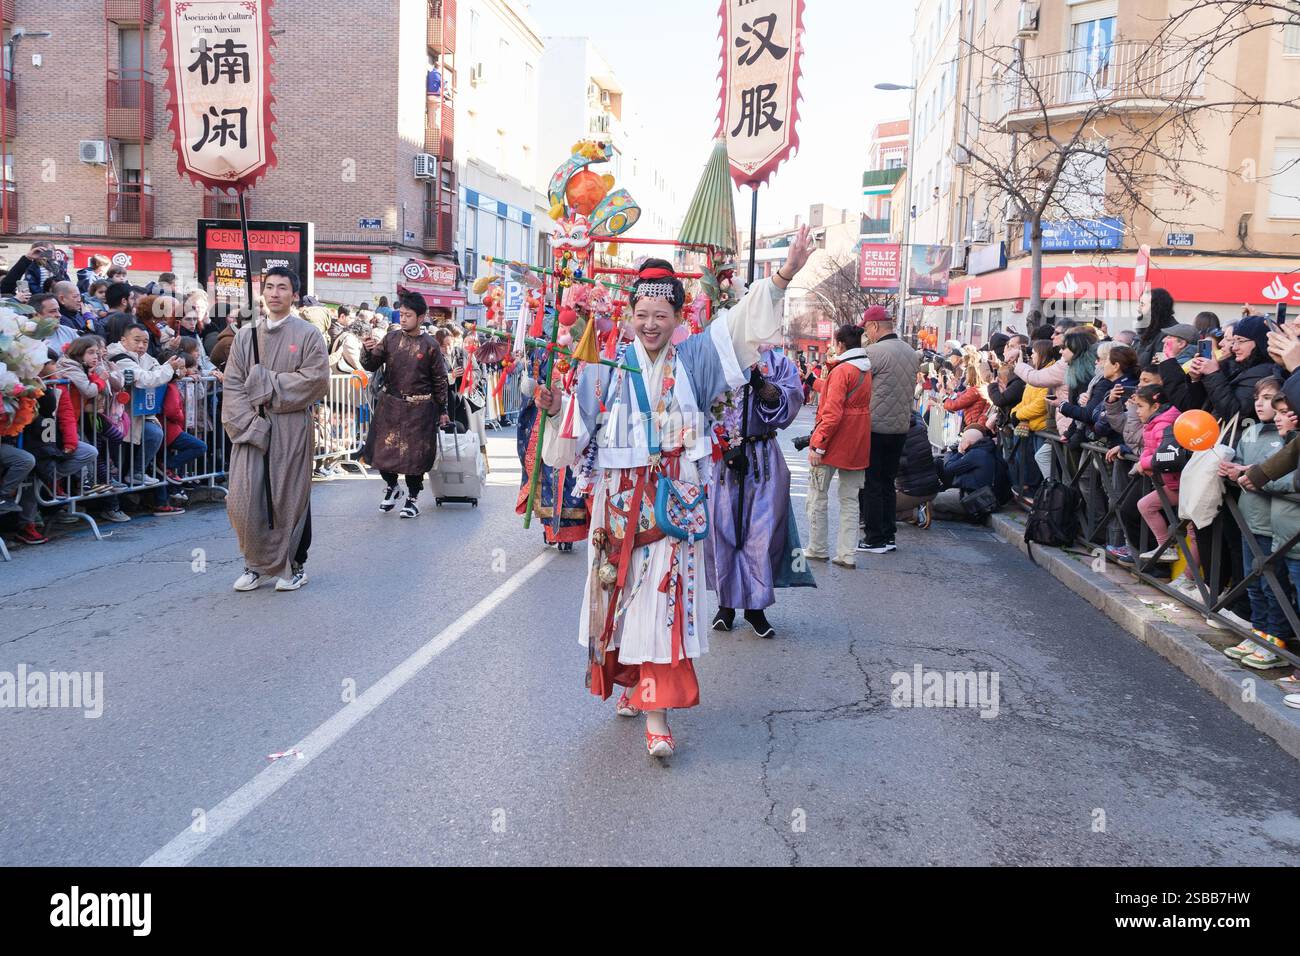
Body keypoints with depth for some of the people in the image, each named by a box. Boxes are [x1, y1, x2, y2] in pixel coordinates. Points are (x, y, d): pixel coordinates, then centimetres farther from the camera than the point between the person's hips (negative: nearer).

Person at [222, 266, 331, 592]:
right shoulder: (246, 334, 9)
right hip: (250, 427, 3)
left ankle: (295, 565, 19)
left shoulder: (307, 334, 0)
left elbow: (316, 379, -11)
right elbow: (233, 384, 4)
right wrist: (247, 422, -10)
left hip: (291, 429, -3)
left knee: (290, 498, 4)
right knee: (244, 500, -1)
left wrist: (267, 383, -11)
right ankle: (257, 564, 16)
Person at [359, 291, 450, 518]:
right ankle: (391, 486, 32)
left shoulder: (430, 345, -5)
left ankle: (412, 498, 19)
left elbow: (440, 380, 2)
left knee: (415, 452, 3)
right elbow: (371, 366, 2)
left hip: (418, 407, -3)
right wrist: (367, 350, -20)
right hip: (389, 403, 3)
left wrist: (442, 410, 4)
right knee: (383, 448, 7)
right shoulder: (391, 338, 2)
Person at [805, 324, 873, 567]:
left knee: (817, 496, 7)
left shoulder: (842, 371, -15)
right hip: (857, 446, 7)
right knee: (850, 499, 10)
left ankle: (817, 549, 13)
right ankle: (847, 554, 8)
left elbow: (832, 412, -21)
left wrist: (817, 444, -18)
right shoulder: (867, 370, 7)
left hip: (833, 444, -7)